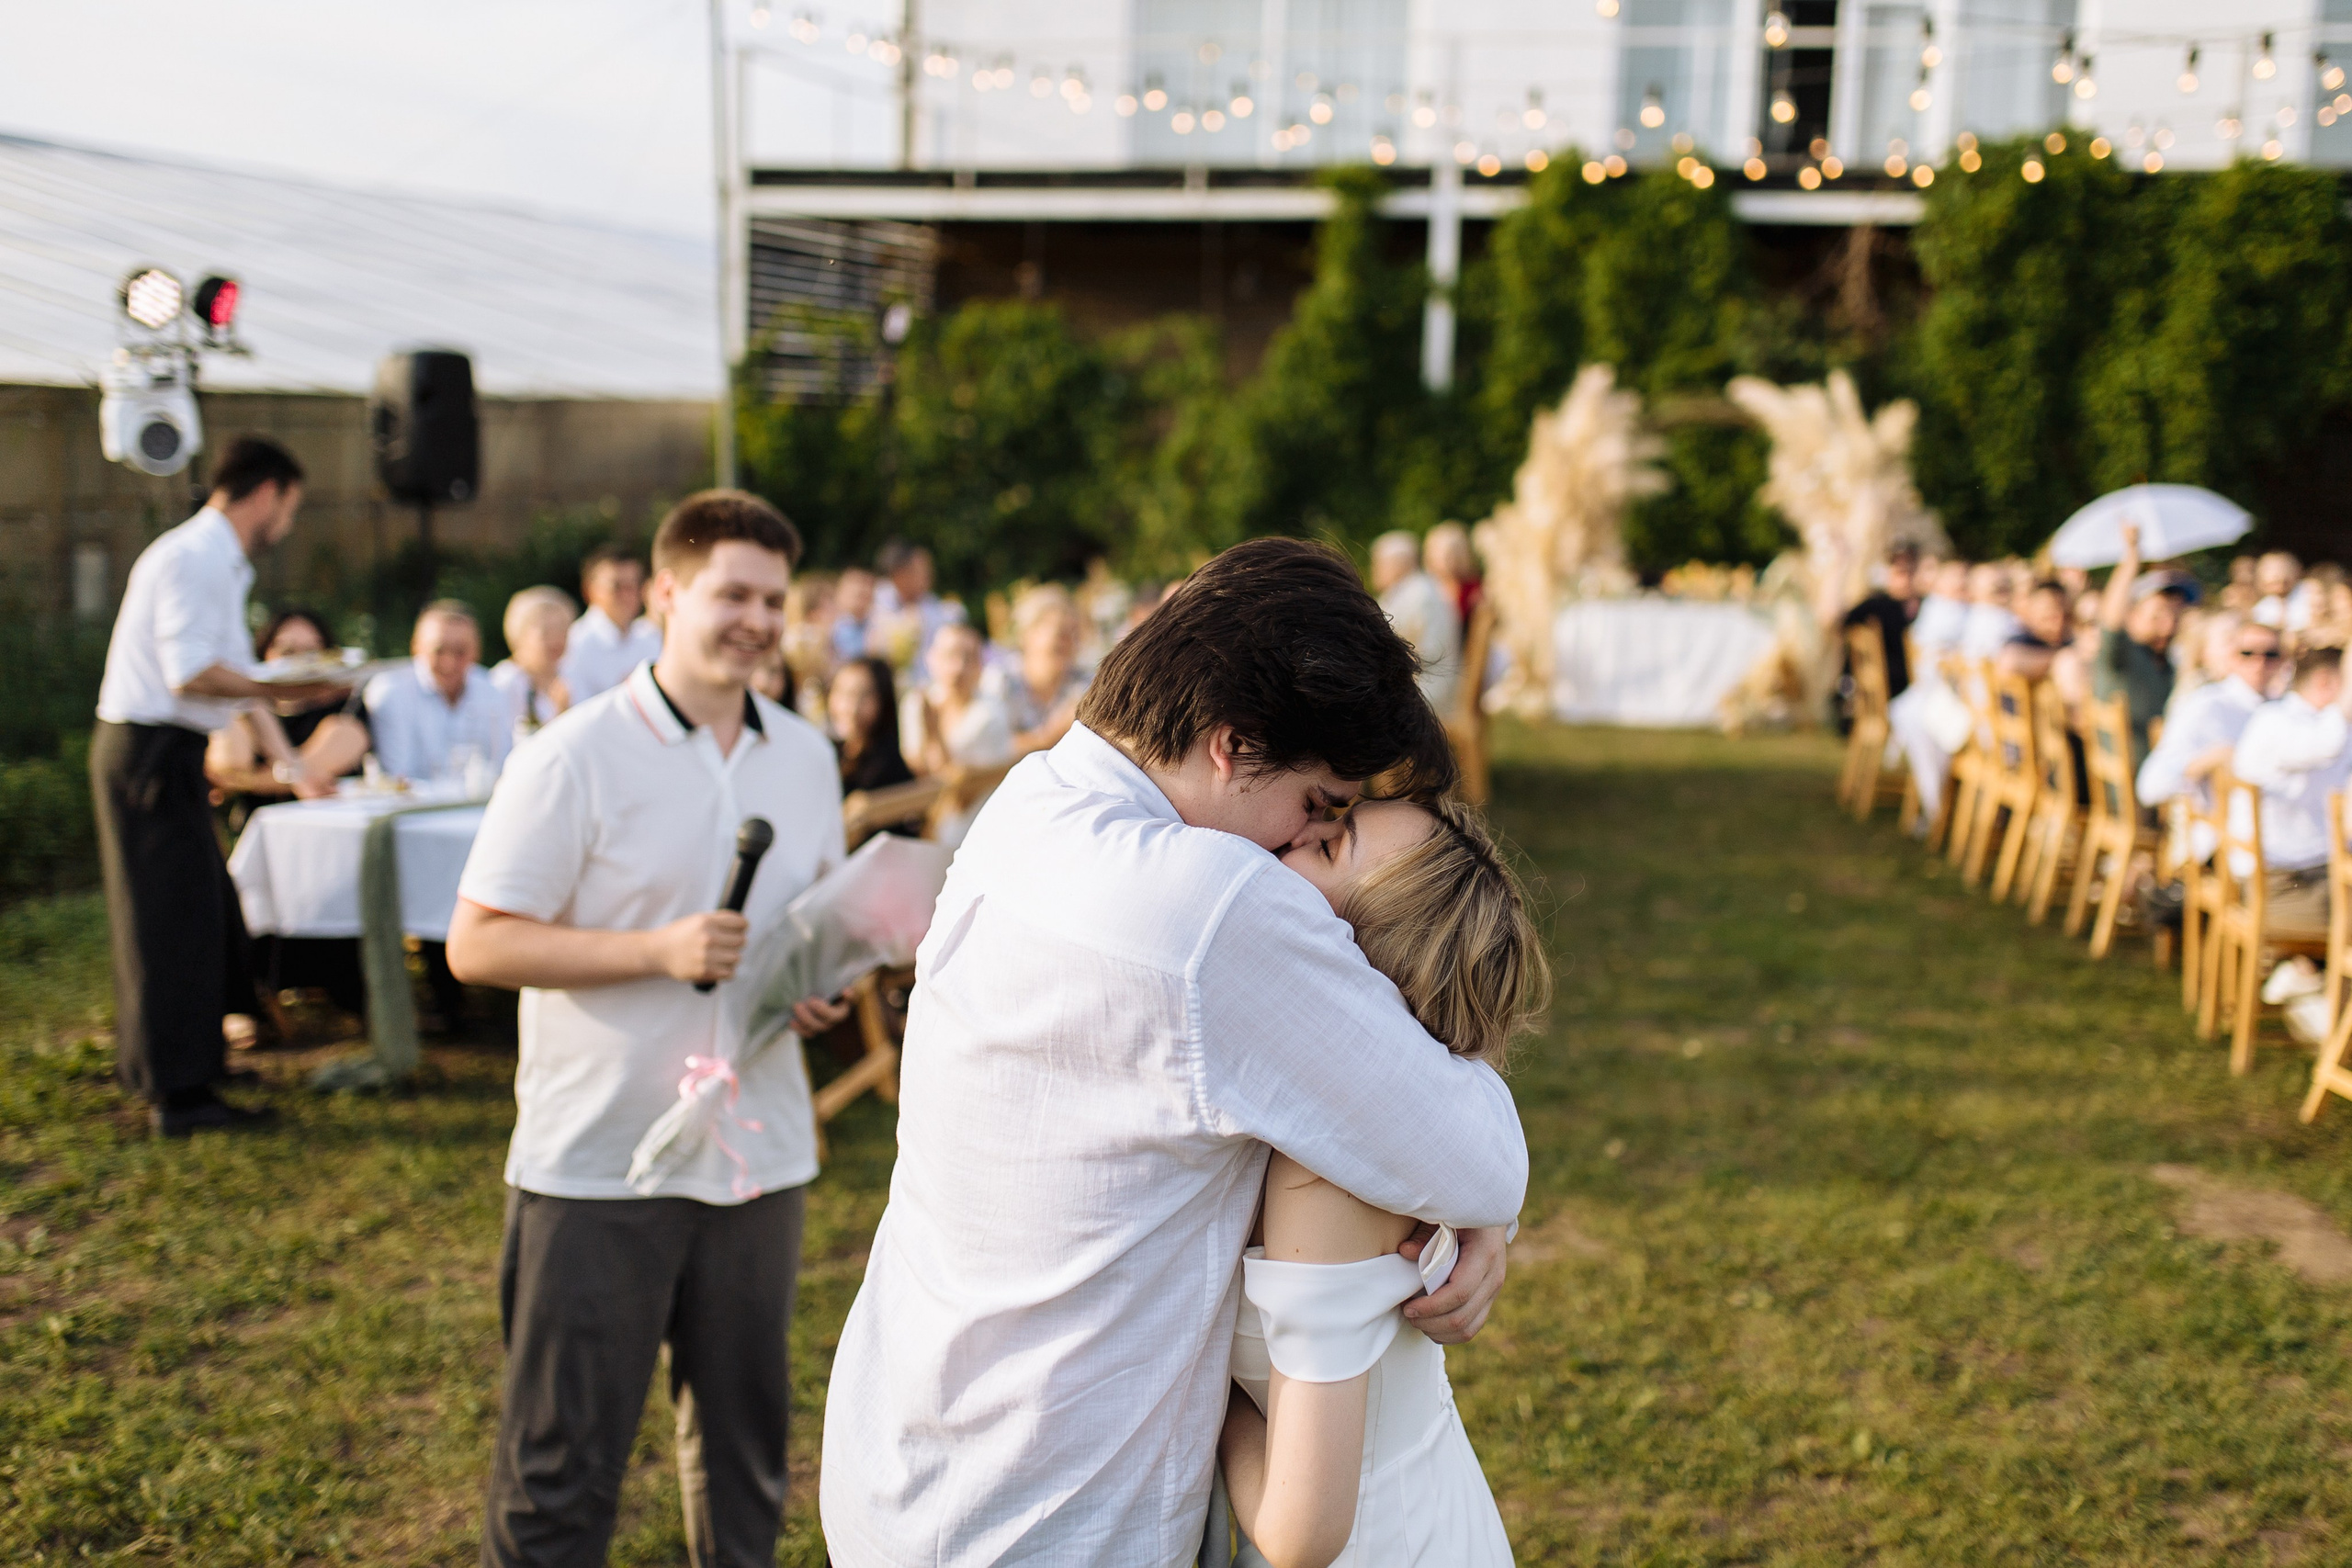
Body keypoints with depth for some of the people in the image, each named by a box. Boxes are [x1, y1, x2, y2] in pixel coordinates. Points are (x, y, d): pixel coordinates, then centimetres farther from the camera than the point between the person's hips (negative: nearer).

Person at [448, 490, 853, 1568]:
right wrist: (659, 952, -21)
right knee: (560, 1459, 3)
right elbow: (477, 943, -12)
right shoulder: (574, 758, -10)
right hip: (596, 1164, -5)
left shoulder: (805, 757, 8)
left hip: (758, 1152, 5)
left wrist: (825, 981, 0)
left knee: (745, 1439, 17)